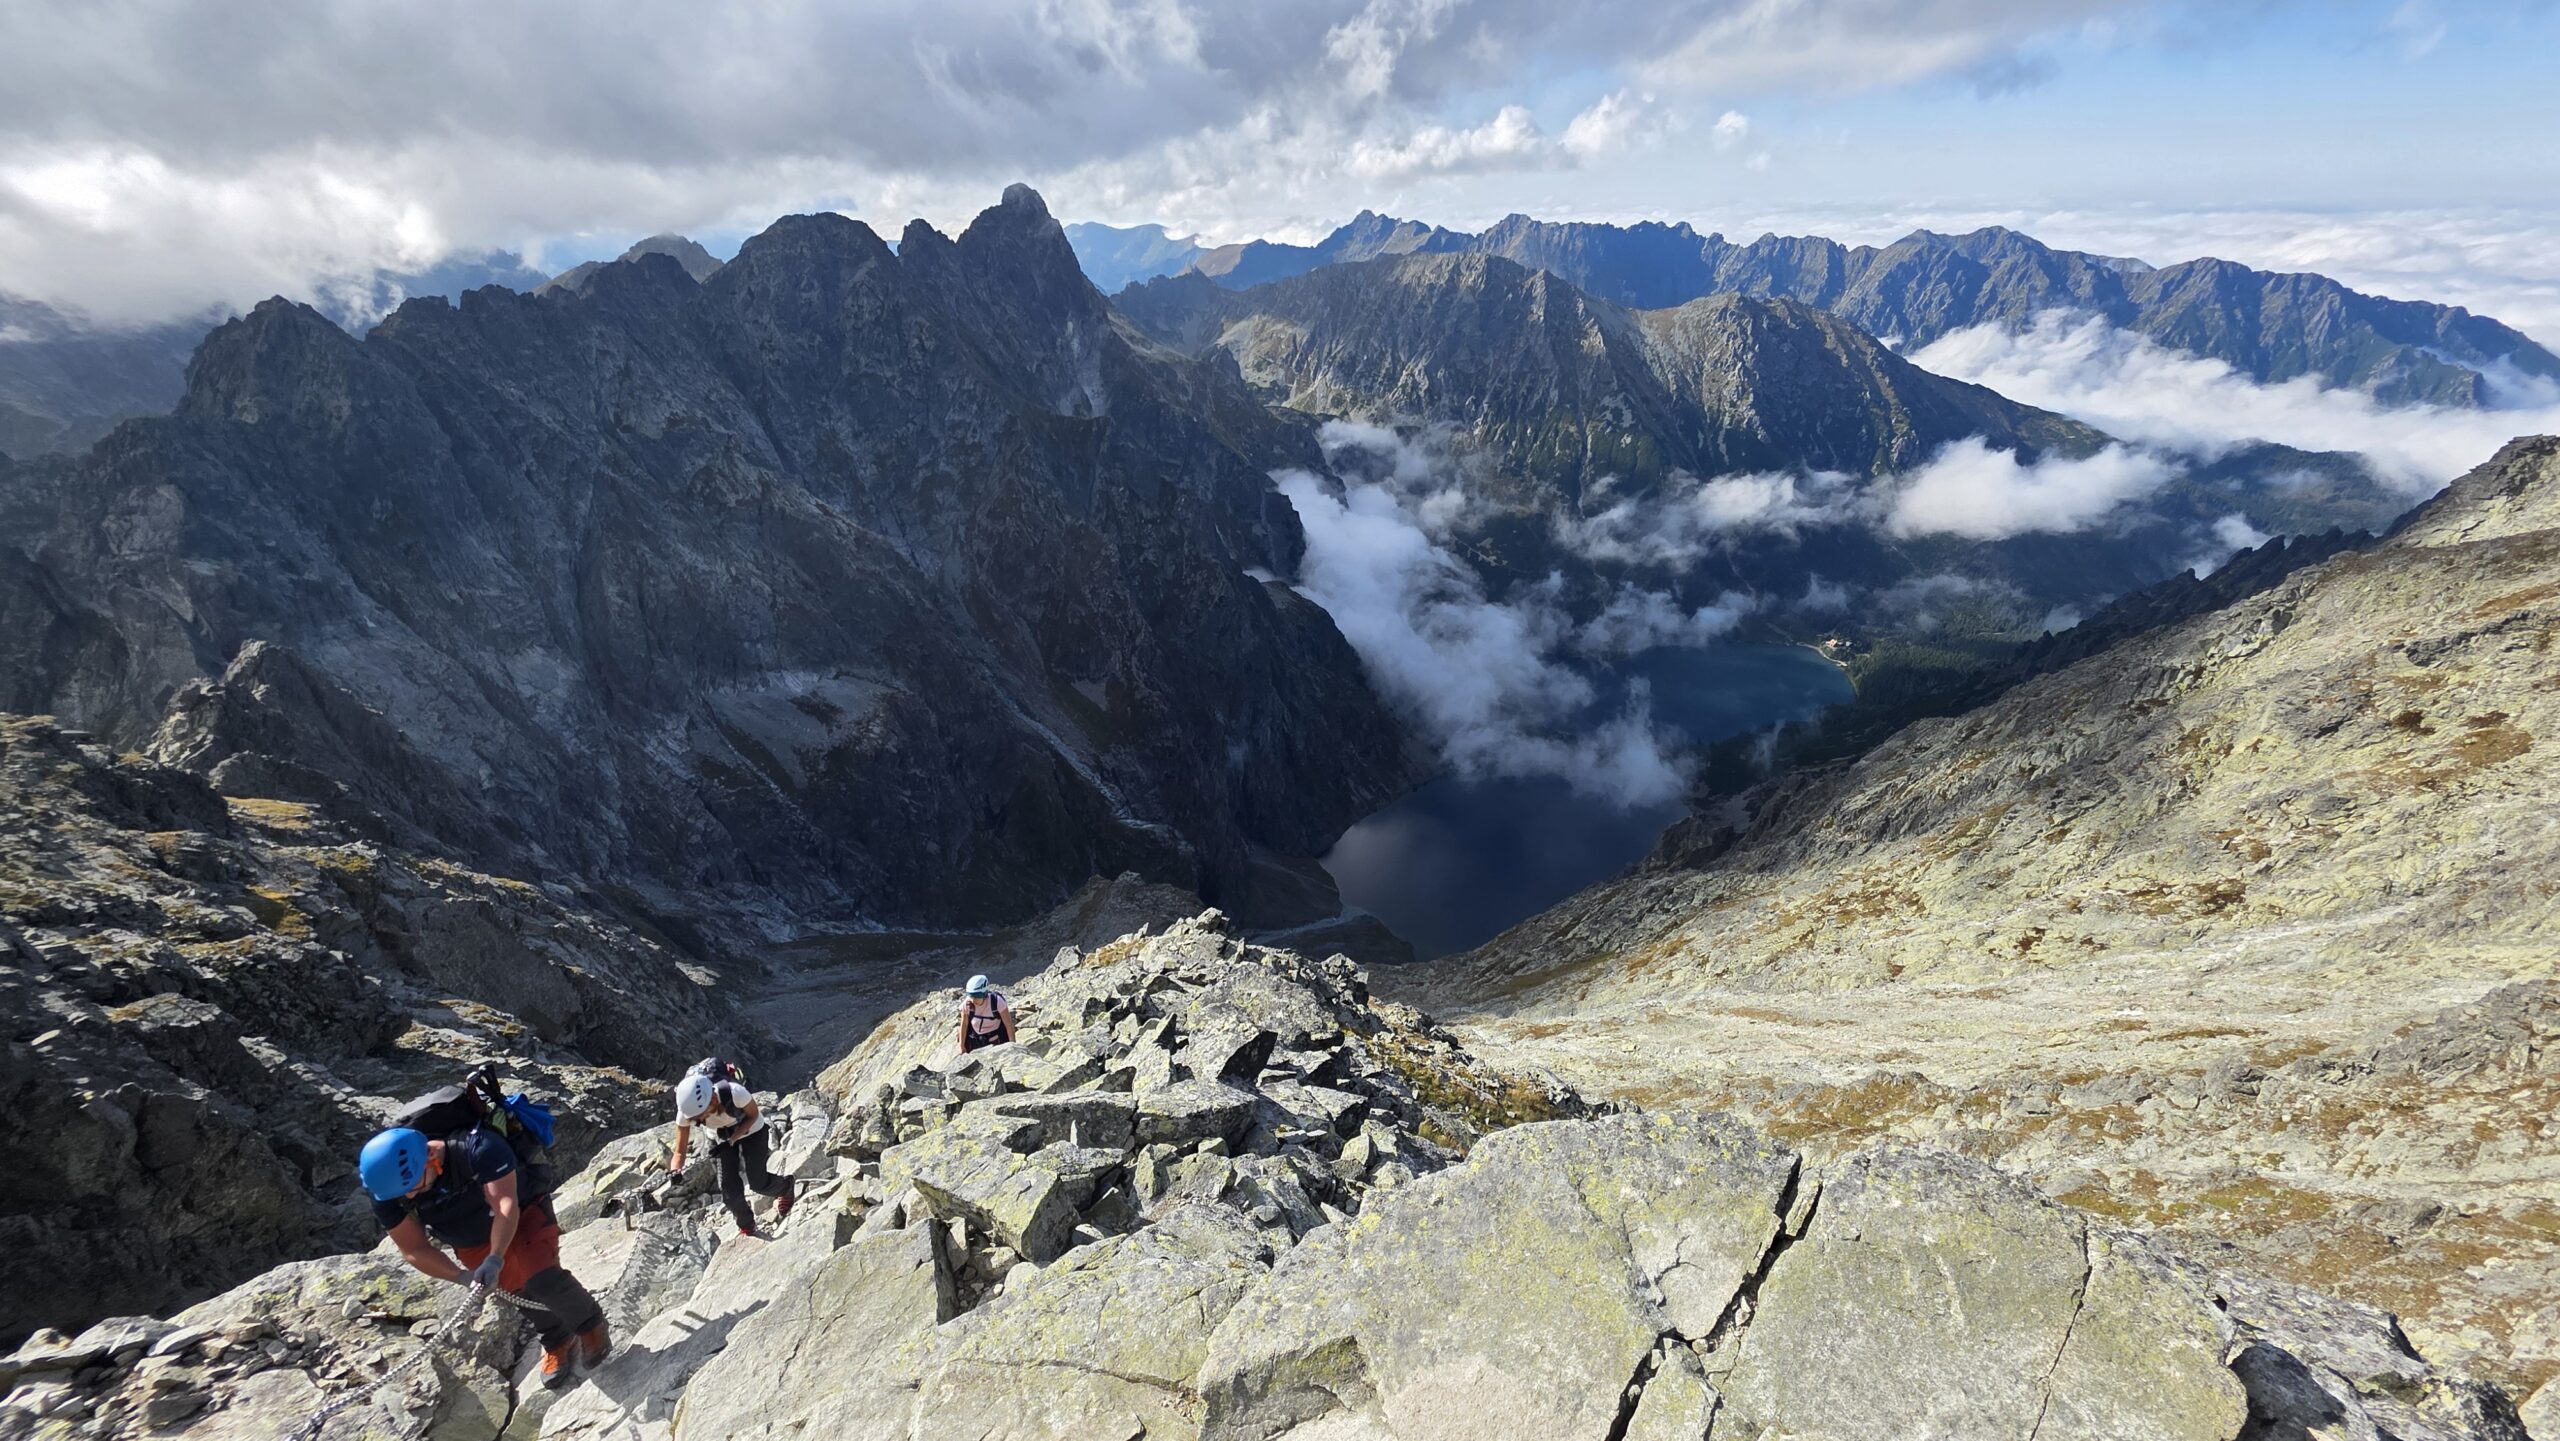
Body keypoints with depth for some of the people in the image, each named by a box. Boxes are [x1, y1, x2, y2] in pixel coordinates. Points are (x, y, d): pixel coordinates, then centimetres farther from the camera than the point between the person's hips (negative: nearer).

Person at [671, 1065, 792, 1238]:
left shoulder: (734, 1093, -43)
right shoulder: (687, 1111, -32)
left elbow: (753, 1116, -21)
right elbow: (680, 1151, -21)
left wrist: (731, 1141, -31)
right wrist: (675, 1170, -41)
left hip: (751, 1130, -3)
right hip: (721, 1136, 3)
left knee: (758, 1182, -3)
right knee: (729, 1188, -6)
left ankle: (786, 1190, 32)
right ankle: (747, 1227, 22)